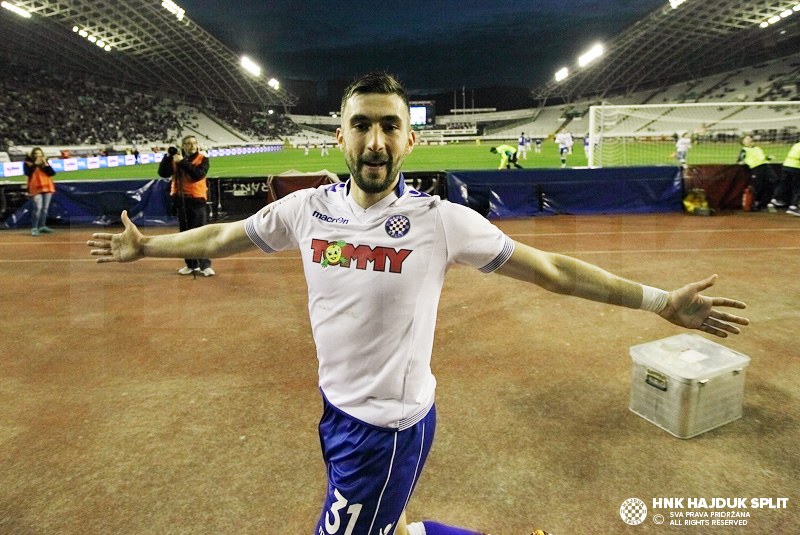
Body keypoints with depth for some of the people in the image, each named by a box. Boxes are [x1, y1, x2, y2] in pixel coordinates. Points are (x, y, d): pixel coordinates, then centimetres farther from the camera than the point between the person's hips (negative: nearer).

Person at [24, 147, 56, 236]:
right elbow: (27, 173, -13)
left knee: (45, 208, 9)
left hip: (47, 187, 4)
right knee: (38, 208, -15)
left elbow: (52, 173, 1)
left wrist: (46, 164, -10)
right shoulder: (27, 163, 4)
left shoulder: (45, 162, 14)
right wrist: (35, 164, -13)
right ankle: (34, 228, -11)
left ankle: (42, 226, 20)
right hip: (36, 188, -4)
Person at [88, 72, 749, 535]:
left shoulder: (440, 220, -16)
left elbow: (548, 268, -11)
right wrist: (145, 246, 21)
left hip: (391, 426, -5)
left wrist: (659, 300, -10)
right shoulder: (307, 209, -4)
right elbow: (223, 237, 11)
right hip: (338, 409, 6)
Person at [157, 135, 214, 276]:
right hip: (181, 201, 4)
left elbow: (198, 174, -19)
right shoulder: (175, 159, 8)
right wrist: (167, 157, -8)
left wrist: (182, 162, -17)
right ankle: (191, 265, 18)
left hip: (197, 200, -4)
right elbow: (163, 173, 0)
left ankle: (205, 265, -5)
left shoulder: (202, 159, -2)